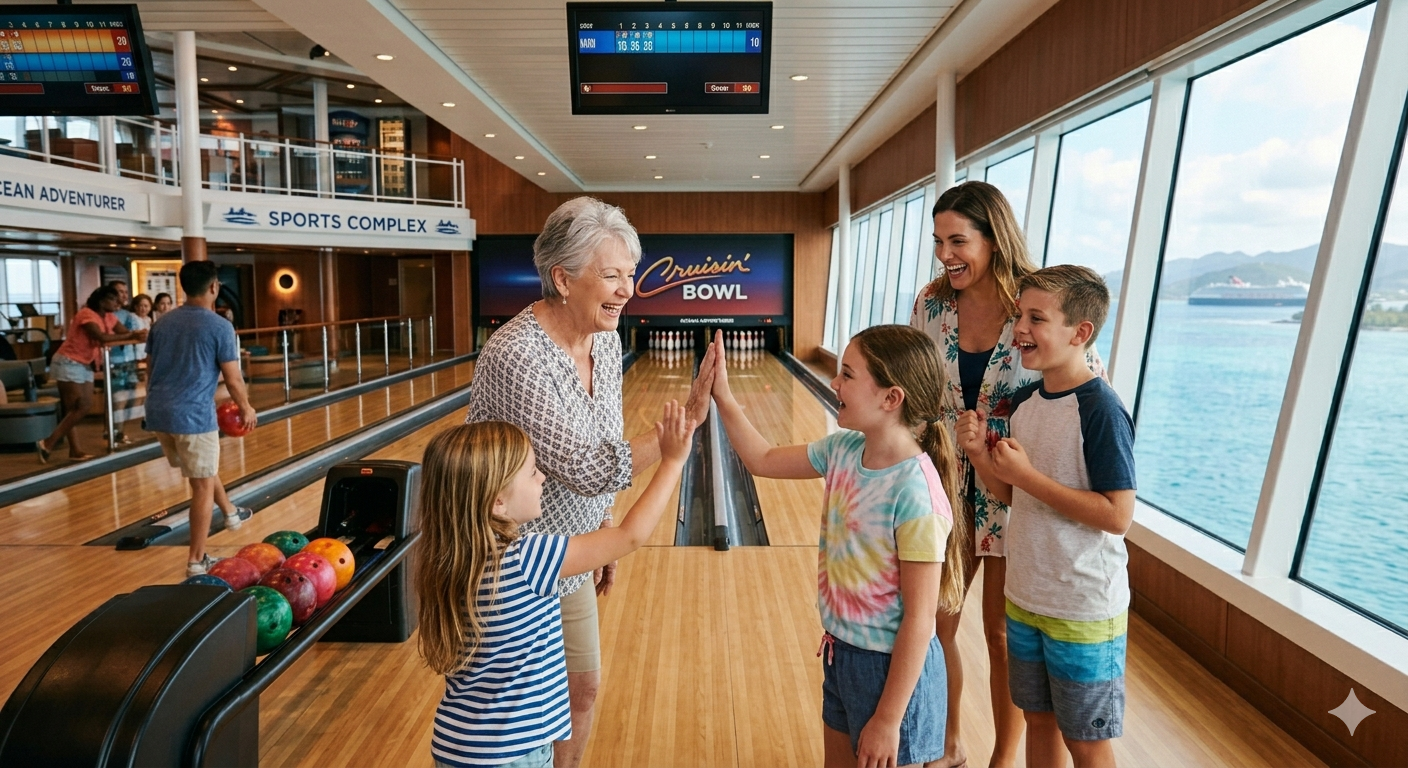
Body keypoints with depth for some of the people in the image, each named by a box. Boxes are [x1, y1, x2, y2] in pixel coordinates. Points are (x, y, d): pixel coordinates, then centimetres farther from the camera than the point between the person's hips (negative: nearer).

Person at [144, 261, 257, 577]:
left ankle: (230, 512, 47)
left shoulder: (162, 322, 8)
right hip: (193, 416, -7)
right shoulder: (220, 327, -11)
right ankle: (196, 561, 9)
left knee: (204, 468, 28)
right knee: (202, 485, 4)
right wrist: (246, 408, 8)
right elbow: (232, 379, -8)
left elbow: (150, 370, 14)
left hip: (158, 414, 7)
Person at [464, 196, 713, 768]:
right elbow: (588, 469, -30)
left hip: (567, 560, 7)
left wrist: (603, 532, 13)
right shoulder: (516, 356, -29)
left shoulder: (606, 340, -4)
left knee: (582, 689, 22)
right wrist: (684, 421, -29)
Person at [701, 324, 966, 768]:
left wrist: (888, 720, -16)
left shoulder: (914, 493, -28)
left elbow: (919, 619, -23)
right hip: (841, 654, 7)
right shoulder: (844, 449, -8)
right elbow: (762, 461, 5)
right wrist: (722, 396, -3)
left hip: (892, 669, -7)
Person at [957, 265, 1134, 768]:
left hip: (1084, 611, -6)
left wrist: (1027, 474, -25)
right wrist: (980, 455, -11)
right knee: (1038, 719, 23)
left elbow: (1118, 516, -22)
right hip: (1025, 596, 6)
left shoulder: (1101, 410, -20)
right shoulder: (1024, 401, 1)